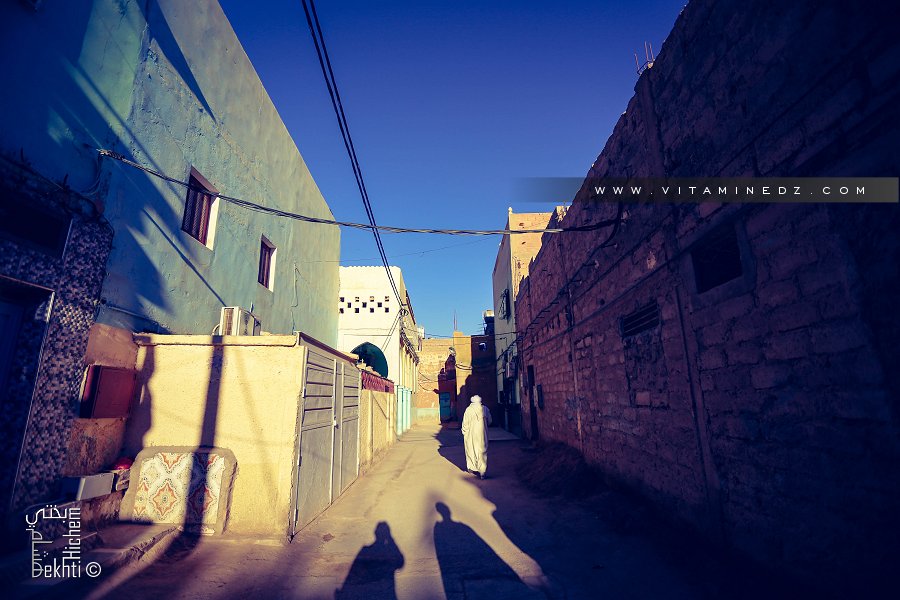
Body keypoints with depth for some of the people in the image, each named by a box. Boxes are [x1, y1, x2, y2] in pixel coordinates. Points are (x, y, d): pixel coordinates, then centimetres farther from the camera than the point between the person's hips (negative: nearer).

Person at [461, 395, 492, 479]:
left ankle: (471, 467, 30)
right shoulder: (485, 409, -3)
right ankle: (482, 472, 2)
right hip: (482, 433, 1)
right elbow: (489, 421, 6)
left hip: (471, 434, -1)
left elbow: (465, 423, -7)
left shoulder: (468, 409, -9)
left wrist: (464, 432, 7)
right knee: (482, 451, 5)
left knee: (471, 450, 16)